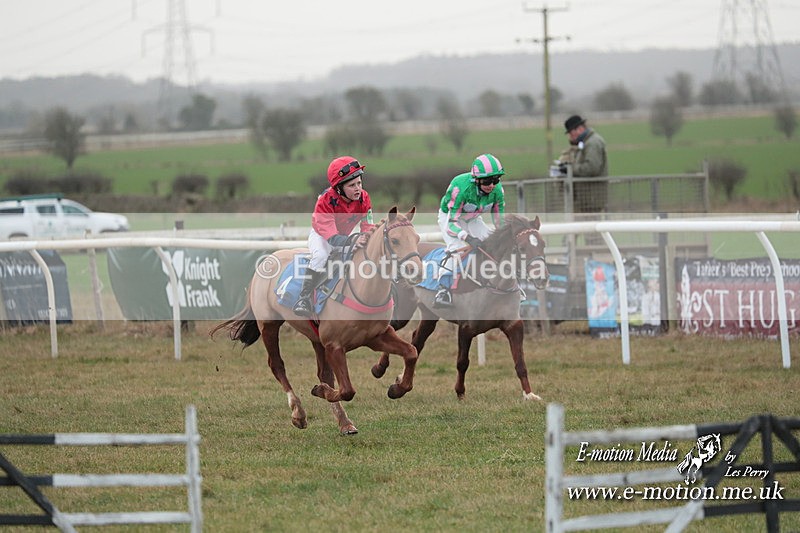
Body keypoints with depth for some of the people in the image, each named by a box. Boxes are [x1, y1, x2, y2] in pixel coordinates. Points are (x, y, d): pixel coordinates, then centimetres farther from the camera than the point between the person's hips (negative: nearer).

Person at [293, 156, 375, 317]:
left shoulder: (363, 198, -22)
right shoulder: (325, 201, -36)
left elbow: (368, 228, -20)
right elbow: (332, 238, -41)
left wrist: (365, 238, -45)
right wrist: (354, 241, -60)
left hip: (345, 235, 5)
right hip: (321, 234, -5)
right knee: (320, 256, -35)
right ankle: (304, 298, -24)